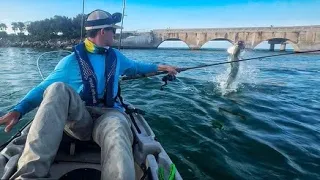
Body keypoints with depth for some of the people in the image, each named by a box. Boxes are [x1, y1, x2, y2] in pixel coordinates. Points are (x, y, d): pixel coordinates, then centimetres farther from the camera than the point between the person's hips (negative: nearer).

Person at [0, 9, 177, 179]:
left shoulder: (116, 56, 17)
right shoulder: (72, 60, 4)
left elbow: (134, 67, 36)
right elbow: (44, 88, 0)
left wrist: (159, 67, 39)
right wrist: (18, 110, -16)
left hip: (108, 115, 2)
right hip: (78, 118, -1)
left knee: (116, 128, -38)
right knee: (57, 88, -33)